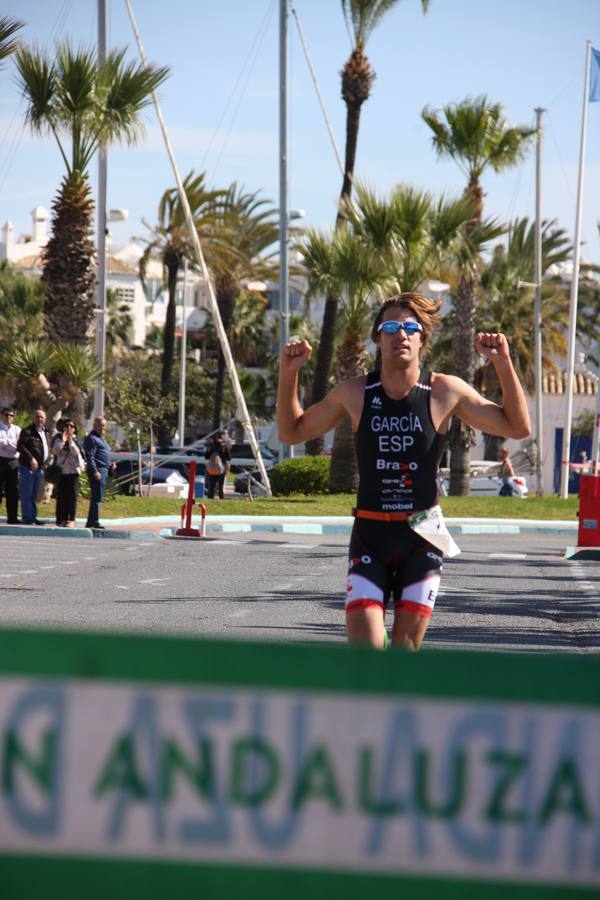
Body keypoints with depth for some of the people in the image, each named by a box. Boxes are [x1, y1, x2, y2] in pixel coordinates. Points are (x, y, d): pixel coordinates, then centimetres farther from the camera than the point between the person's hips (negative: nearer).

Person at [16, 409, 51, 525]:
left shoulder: (46, 433, 15)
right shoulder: (27, 431, -8)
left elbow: (48, 448, 24)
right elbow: (20, 446, -17)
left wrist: (47, 460, 9)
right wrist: (31, 459, -24)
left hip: (40, 467, 7)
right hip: (28, 466, -7)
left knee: (34, 494, 12)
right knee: (27, 493, -4)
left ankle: (33, 517, 17)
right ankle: (27, 518, -4)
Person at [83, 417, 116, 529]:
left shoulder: (101, 438, 22)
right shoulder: (91, 438, -9)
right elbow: (90, 457, -16)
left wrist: (110, 465, 13)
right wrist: (95, 472, -23)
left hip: (104, 470, 10)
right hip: (97, 471, -10)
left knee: (97, 498, 11)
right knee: (97, 497, -10)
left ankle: (90, 522, 15)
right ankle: (94, 522, -9)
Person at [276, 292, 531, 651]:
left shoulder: (446, 392, -2)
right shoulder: (354, 393, 1)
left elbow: (517, 427, 1)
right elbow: (292, 432, 13)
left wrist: (504, 364, -9)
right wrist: (288, 375, -1)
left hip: (423, 536, 0)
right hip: (370, 535, 0)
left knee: (406, 648, 2)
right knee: (363, 646, -14)